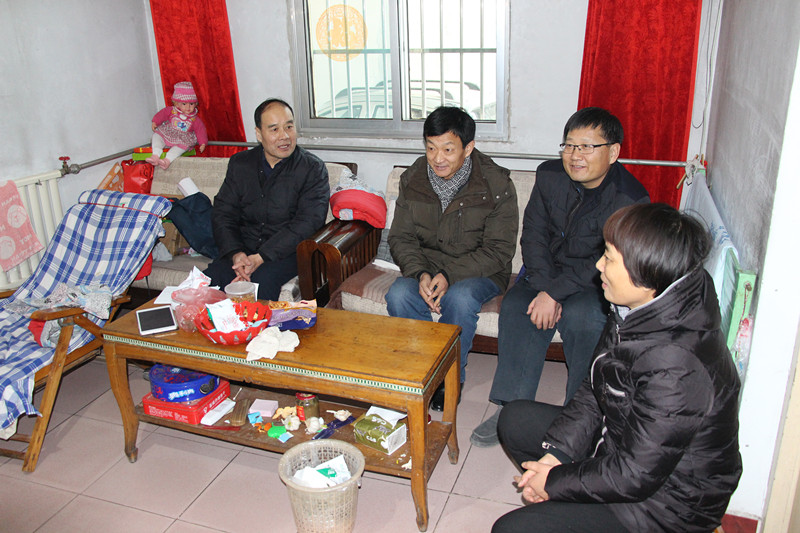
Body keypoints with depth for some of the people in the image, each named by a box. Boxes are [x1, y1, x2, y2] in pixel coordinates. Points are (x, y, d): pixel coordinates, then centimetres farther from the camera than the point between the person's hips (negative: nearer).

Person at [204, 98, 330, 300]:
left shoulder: (313, 168, -3)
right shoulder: (239, 164, 11)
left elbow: (307, 222, -13)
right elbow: (222, 213, 7)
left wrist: (260, 257, -22)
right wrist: (236, 253, -14)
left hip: (287, 251, -3)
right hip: (243, 248, 4)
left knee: (259, 283, -34)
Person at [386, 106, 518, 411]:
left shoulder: (496, 185, -14)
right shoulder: (413, 180, -3)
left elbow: (498, 251, -14)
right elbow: (400, 238, 1)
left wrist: (450, 276, -26)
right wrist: (420, 274, -19)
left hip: (479, 272, -3)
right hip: (426, 267, 3)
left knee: (459, 298, -35)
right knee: (398, 295, -27)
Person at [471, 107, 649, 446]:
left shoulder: (631, 199, -18)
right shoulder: (549, 176, -3)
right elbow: (533, 233, -5)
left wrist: (555, 293, -28)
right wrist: (544, 288, -19)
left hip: (600, 283, -4)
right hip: (548, 271, 4)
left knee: (581, 316, -33)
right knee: (516, 306, -23)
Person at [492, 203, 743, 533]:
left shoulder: (676, 368, -36)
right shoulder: (637, 311, -7)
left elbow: (634, 477, -28)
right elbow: (594, 392, 3)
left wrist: (554, 482, -15)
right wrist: (556, 453, -6)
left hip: (665, 505, -9)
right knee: (515, 419, 13)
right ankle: (571, 504, 13)